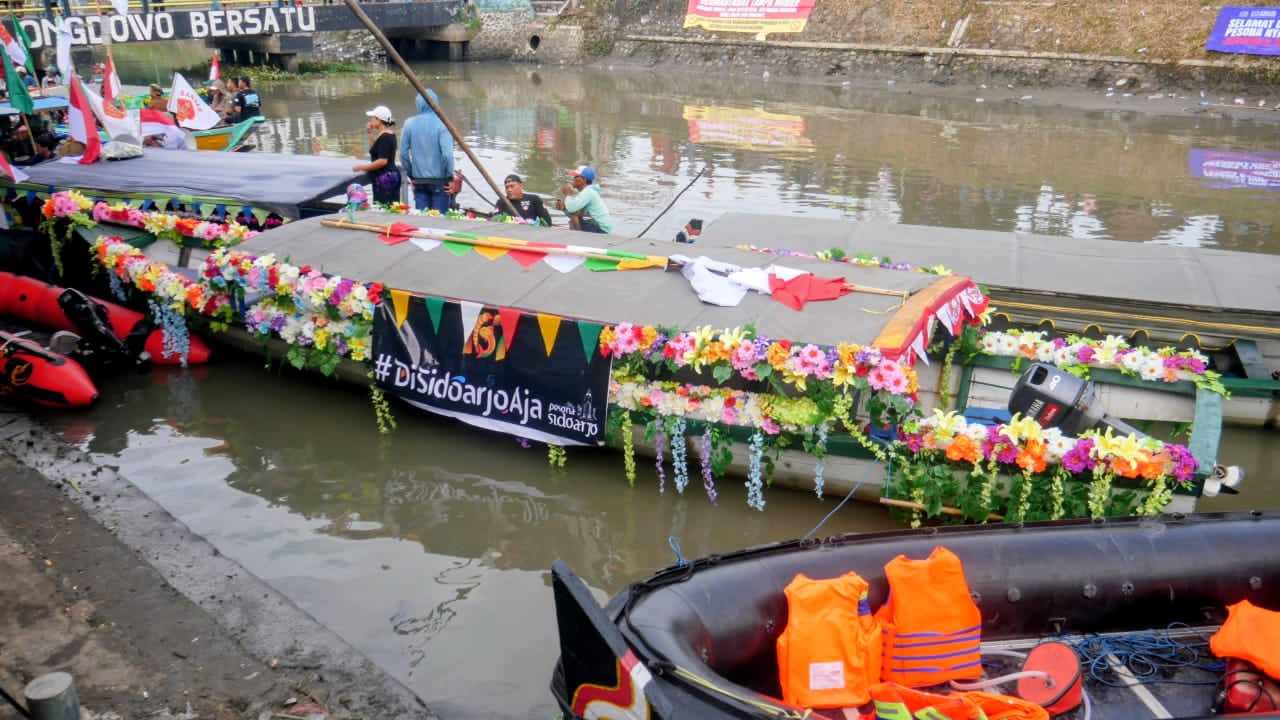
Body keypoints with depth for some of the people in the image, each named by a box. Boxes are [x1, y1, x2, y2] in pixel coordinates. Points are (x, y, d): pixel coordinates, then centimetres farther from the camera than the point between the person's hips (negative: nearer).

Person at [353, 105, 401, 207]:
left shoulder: (384, 137, -15)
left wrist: (362, 168, -15)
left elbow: (383, 161, -22)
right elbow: (375, 150, 29)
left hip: (384, 178, -10)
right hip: (391, 176, 10)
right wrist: (370, 134, 21)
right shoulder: (390, 135, 15)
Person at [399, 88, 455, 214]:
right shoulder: (441, 124, -11)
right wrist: (450, 178, -7)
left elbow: (403, 153, 2)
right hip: (440, 180, -3)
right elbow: (447, 154, -18)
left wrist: (411, 175, 14)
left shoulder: (409, 123, 0)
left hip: (419, 181, 3)